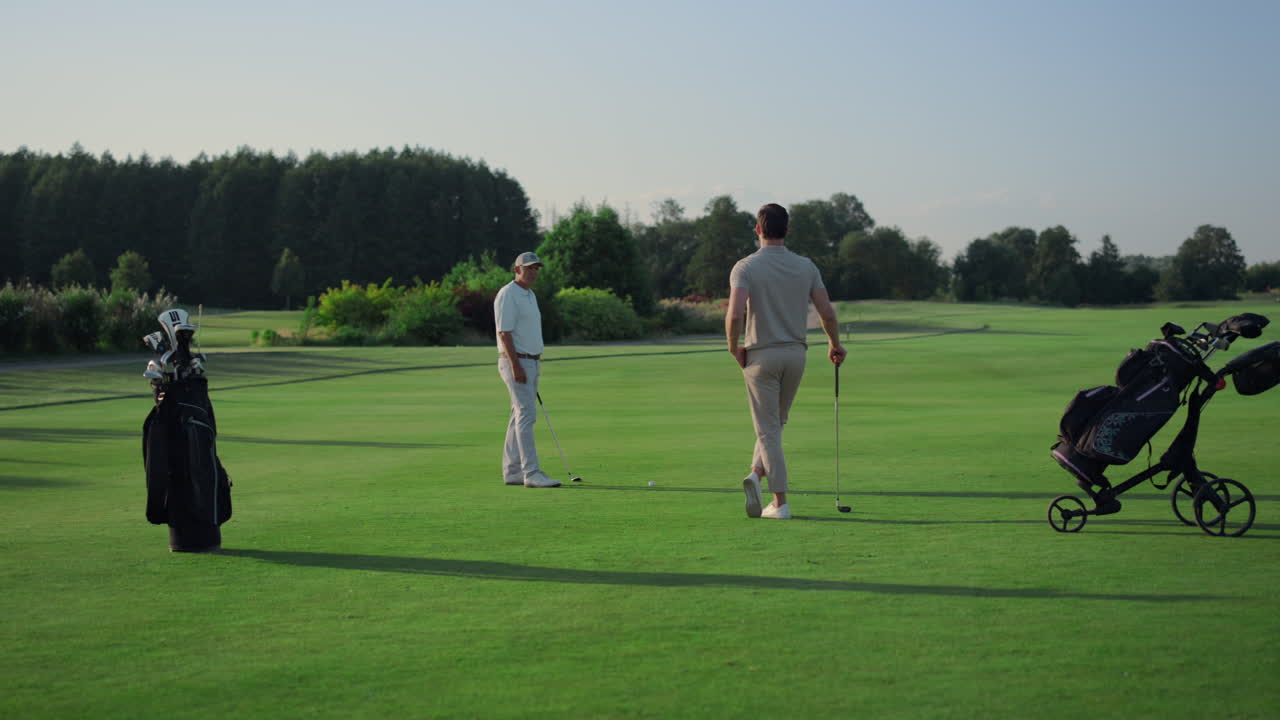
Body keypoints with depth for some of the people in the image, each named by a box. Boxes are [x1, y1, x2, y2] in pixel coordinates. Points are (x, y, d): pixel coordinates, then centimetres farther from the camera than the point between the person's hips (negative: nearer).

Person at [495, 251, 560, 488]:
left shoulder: (530, 295, 18)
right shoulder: (507, 295, -12)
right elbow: (504, 332, -19)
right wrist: (516, 366, -24)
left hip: (531, 363, 10)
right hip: (516, 362, -10)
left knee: (520, 416, 9)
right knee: (526, 415, -14)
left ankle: (512, 471, 13)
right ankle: (532, 473, -17)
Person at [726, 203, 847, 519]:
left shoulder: (745, 268, -8)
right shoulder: (806, 266, 3)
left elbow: (735, 314, -21)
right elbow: (827, 313, -2)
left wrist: (734, 348, -4)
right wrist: (835, 344, 16)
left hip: (761, 355, -3)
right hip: (795, 354, 3)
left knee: (769, 430, 1)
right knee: (775, 424, 20)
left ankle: (780, 502, -6)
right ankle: (757, 474, 3)